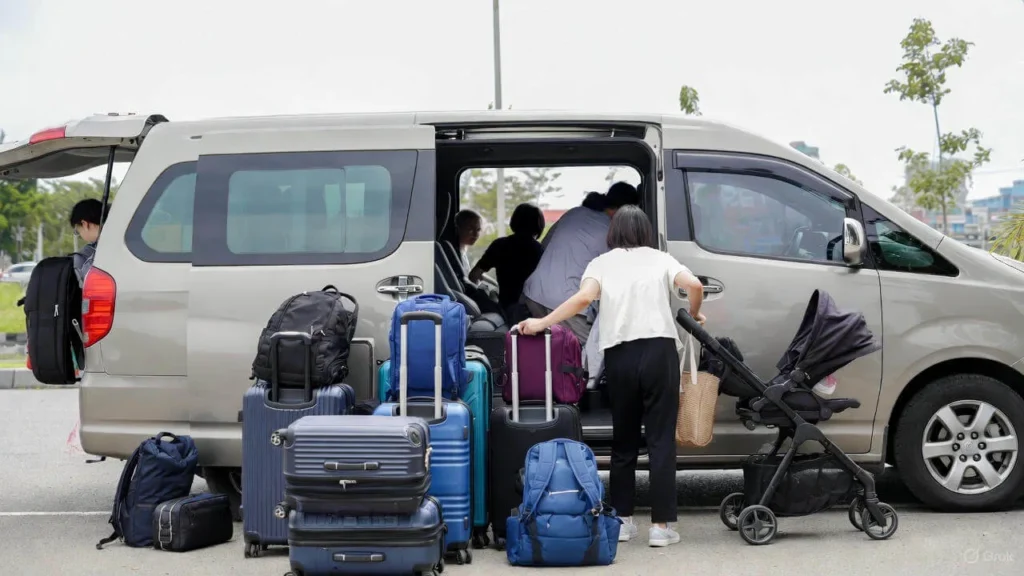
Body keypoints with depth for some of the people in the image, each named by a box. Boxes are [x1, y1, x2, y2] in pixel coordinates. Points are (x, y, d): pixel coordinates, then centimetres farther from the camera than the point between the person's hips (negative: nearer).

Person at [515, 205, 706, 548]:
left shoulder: (601, 263, 13)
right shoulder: (660, 259, 13)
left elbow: (584, 298, -6)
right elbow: (694, 285, -2)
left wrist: (542, 322, -4)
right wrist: (694, 316, 16)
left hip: (618, 354, 1)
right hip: (659, 349, -1)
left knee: (623, 439, 15)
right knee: (661, 439, 1)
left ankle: (622, 520, 18)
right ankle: (661, 525, -1)